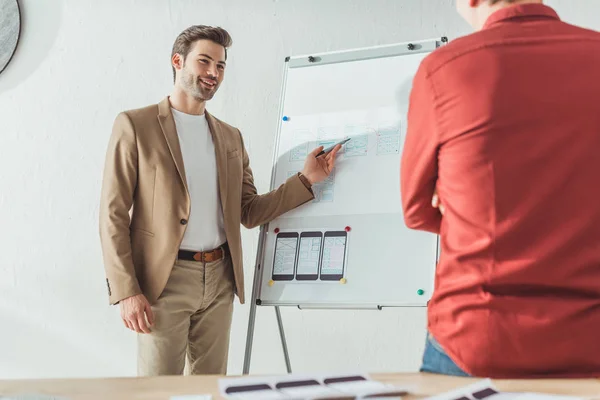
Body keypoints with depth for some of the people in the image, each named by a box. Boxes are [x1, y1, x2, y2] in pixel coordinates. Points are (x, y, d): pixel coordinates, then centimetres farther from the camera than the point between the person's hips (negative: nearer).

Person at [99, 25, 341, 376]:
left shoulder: (231, 137, 14)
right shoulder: (135, 125, -2)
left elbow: (249, 213, 12)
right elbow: (113, 213, -6)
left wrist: (306, 179, 2)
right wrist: (126, 291, -14)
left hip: (220, 280, 5)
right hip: (165, 280, -4)